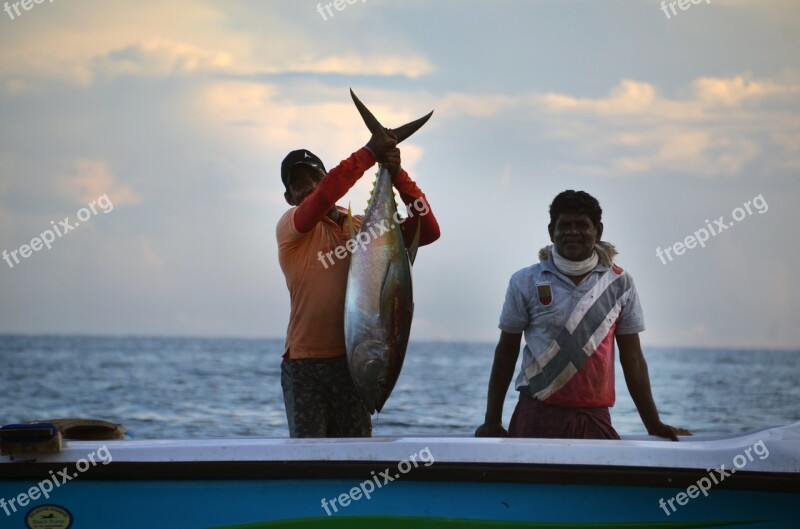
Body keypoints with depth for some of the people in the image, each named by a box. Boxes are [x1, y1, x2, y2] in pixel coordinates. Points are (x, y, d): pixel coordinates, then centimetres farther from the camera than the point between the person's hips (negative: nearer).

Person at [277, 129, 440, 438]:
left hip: (352, 361, 4)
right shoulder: (290, 227, -1)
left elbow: (427, 231, 2)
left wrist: (398, 176, -10)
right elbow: (324, 195, -22)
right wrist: (369, 153, -21)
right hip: (305, 365, -4)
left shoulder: (363, 227, 12)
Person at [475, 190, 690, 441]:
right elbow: (506, 355, 7)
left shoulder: (619, 284, 7)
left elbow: (632, 359, 9)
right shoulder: (525, 282, 3)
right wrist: (492, 422, 0)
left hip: (595, 419, 1)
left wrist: (654, 426, 6)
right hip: (537, 417, -1)